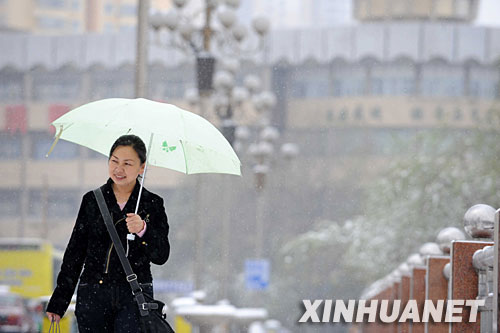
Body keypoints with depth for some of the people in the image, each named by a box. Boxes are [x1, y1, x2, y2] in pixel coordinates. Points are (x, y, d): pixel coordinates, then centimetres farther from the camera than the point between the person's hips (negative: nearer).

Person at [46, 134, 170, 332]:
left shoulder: (152, 204, 5)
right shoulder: (92, 200, 9)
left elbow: (161, 256, -2)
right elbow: (74, 253, 12)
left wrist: (143, 230, -22)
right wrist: (59, 302, 10)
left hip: (134, 298, -2)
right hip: (93, 297, 2)